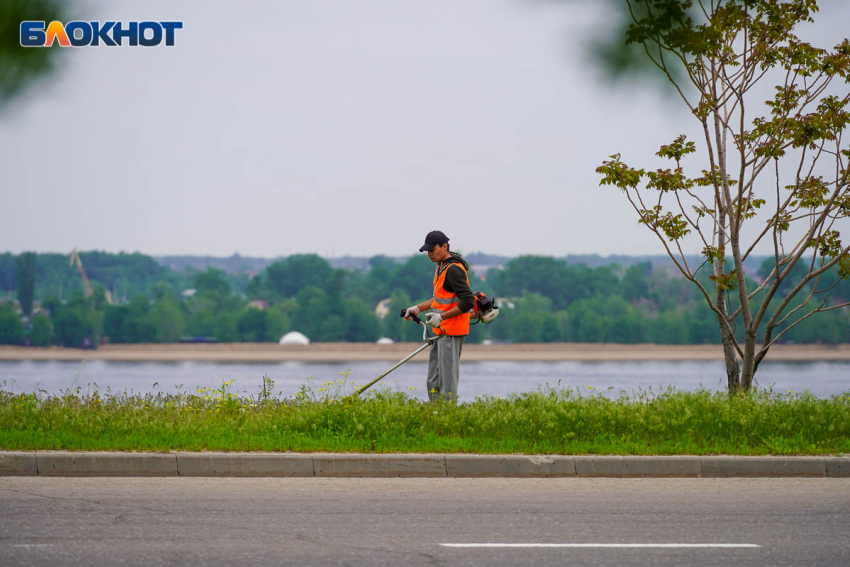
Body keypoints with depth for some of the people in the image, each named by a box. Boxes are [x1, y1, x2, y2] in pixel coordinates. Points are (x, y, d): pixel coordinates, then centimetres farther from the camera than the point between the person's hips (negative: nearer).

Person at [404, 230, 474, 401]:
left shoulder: (453, 269, -18)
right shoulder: (442, 266, 15)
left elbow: (468, 302, -23)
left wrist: (441, 317, -23)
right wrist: (418, 308, 19)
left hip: (451, 332, -11)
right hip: (441, 330, 11)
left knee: (448, 379, -8)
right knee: (433, 382, 14)